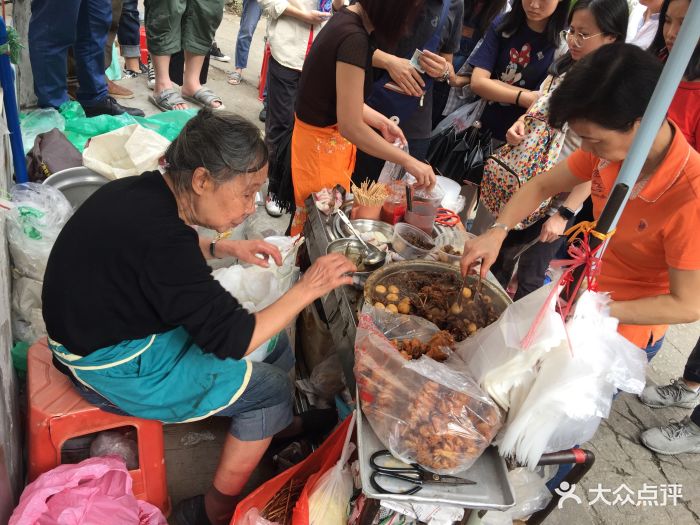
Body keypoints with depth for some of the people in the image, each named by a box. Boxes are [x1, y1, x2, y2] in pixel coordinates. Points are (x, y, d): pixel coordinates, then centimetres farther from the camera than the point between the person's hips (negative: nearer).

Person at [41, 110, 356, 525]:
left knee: (275, 344, 9)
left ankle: (273, 432, 30)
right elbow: (231, 340, -27)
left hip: (117, 328, 9)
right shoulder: (161, 234, -34)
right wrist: (307, 288, -21)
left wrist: (223, 248, 1)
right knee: (272, 389, -4)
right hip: (116, 367, -9)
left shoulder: (146, 190, -8)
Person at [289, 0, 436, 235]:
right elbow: (351, 126, -28)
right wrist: (408, 162, -22)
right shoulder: (353, 38, -27)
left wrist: (381, 122, 3)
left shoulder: (348, 19, 2)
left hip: (326, 136, 9)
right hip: (322, 144, -9)